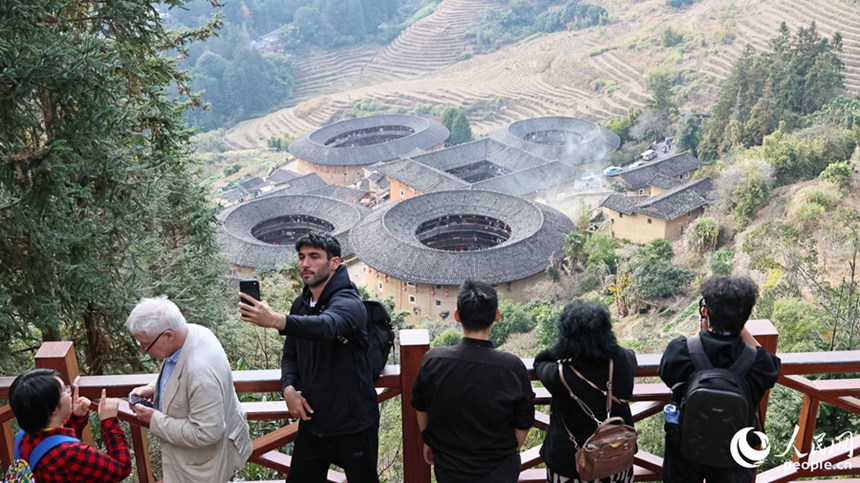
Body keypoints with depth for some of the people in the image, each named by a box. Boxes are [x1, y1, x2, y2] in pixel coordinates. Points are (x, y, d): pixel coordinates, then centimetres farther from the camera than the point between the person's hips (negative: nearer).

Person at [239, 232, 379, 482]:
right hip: (312, 422, 7)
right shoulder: (300, 304, 6)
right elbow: (291, 355, 12)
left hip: (353, 426, -6)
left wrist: (276, 320, -57)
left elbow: (326, 326, -41)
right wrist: (289, 388, -9)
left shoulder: (348, 303, -18)